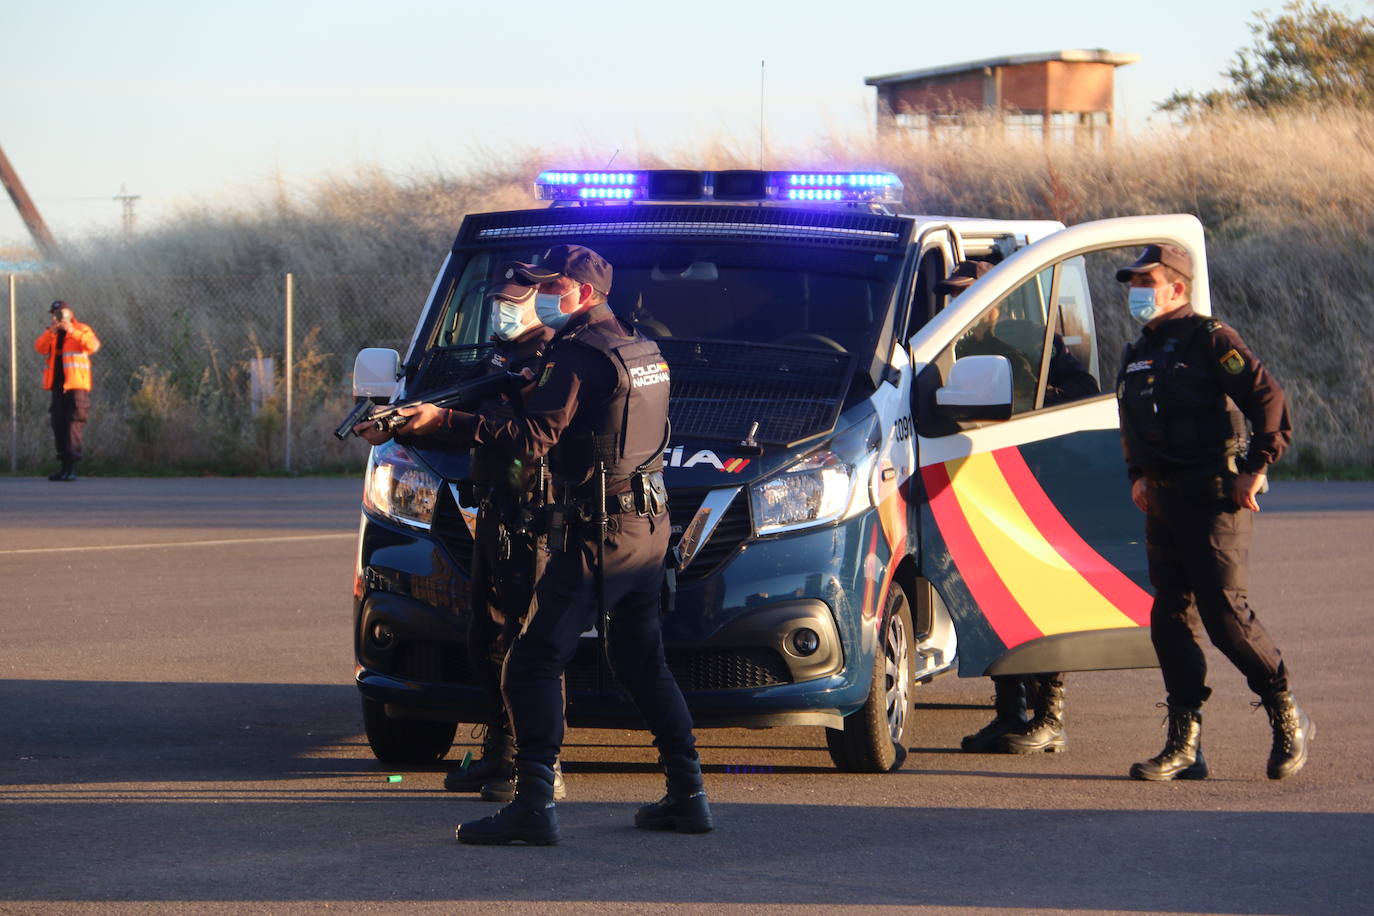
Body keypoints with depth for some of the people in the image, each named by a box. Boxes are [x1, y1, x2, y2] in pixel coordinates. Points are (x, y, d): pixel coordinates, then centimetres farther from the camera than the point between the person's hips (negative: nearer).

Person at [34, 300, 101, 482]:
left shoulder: (82, 330, 3)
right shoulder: (50, 333, 16)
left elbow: (93, 345, -16)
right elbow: (40, 347, -1)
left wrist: (72, 331, -24)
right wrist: (51, 332, -16)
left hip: (76, 385, -6)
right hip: (58, 385, 6)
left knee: (75, 424, -13)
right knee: (59, 425, 6)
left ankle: (71, 467, -16)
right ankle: (64, 466, 13)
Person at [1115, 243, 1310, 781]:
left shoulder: (1211, 342, -7)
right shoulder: (1138, 354, 17)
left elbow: (1269, 401, -12)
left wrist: (1256, 469, -14)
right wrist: (1139, 473, 15)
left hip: (1215, 498, -8)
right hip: (1164, 503, 8)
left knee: (1224, 611, -11)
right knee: (1171, 617, 4)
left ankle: (1287, 719, 6)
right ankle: (1184, 746, 7)